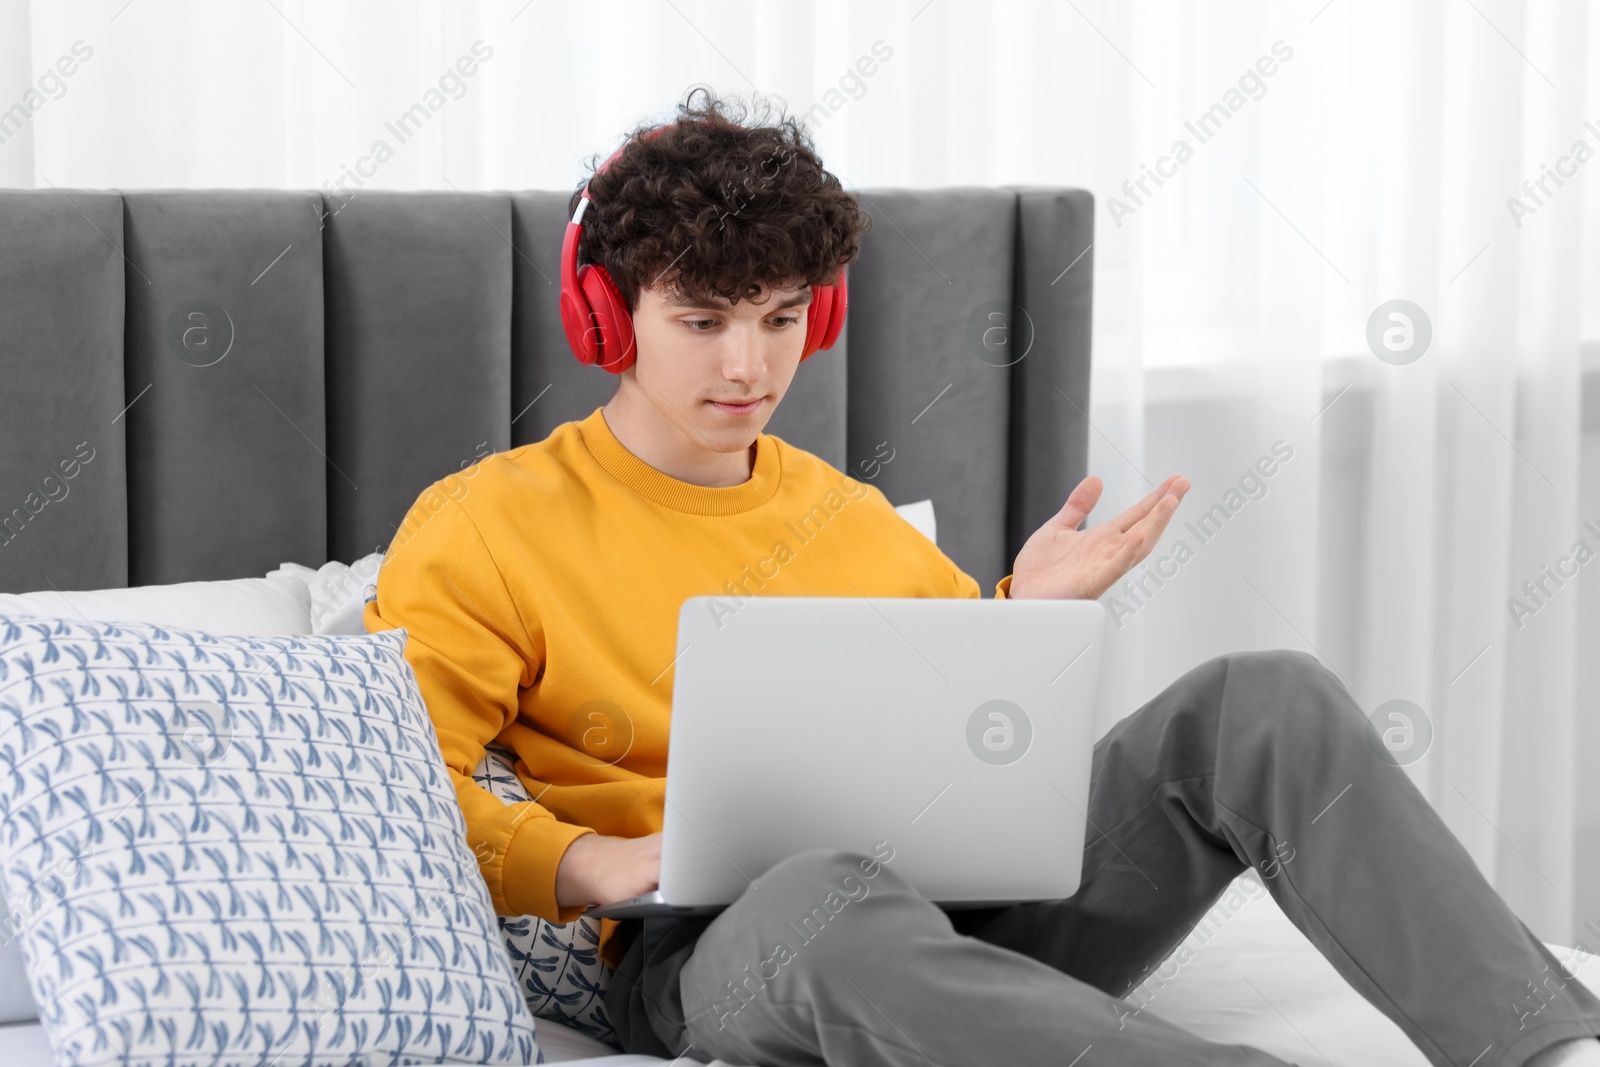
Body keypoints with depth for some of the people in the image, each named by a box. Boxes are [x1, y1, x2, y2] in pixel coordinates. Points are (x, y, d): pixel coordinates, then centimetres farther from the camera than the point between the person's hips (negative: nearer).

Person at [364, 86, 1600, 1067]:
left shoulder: (850, 519, 26)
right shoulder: (489, 526, 9)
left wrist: (1027, 615, 7)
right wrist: (584, 864, -18)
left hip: (964, 903, 6)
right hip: (707, 946, -5)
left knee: (1265, 700, -17)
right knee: (834, 892, -44)